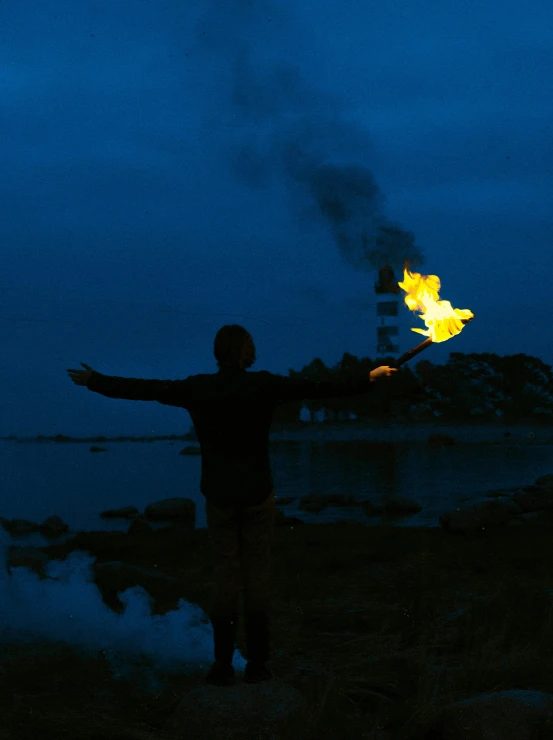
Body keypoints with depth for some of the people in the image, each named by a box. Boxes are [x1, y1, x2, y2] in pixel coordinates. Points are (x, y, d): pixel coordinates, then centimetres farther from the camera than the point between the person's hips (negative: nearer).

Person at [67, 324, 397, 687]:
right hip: (258, 495, -1)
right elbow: (319, 388, -4)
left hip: (220, 497, 1)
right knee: (257, 579, 6)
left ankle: (223, 665, 9)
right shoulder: (266, 386, -8)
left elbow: (142, 388, 1)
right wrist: (368, 380, 6)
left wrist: (94, 381, 13)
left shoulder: (197, 389, -5)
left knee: (226, 581, 7)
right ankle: (257, 664, 10)